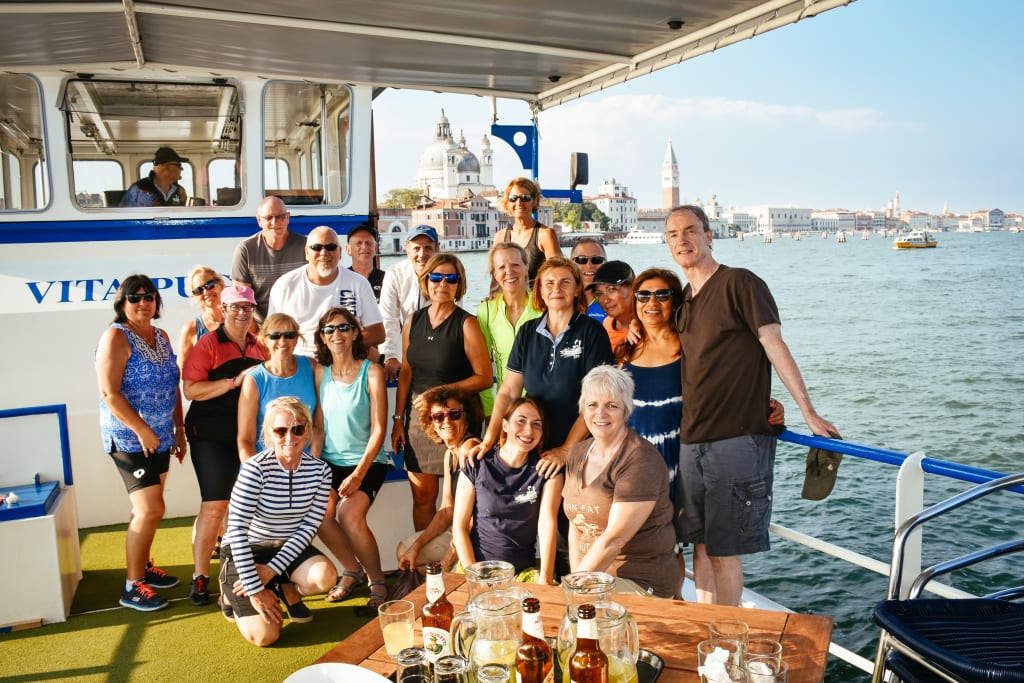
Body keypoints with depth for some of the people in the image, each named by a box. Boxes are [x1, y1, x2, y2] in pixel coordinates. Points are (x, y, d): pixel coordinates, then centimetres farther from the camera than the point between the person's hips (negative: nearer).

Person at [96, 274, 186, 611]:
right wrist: (142, 430, -17)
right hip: (129, 439, -7)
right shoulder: (116, 336, -12)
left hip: (159, 438, 7)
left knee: (146, 508, 16)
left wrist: (179, 428, 13)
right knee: (151, 510, -9)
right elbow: (109, 393, -18)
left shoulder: (161, 337, 10)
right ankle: (132, 587, 4)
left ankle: (143, 567, 32)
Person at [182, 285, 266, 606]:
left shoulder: (258, 347, 12)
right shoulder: (208, 344, -5)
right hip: (213, 436, -5)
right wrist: (235, 381, -21)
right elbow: (191, 390, -14)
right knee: (214, 506, -6)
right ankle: (200, 577, 4)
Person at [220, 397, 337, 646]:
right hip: (246, 551, -4)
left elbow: (309, 527, -8)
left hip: (289, 548, 4)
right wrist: (255, 590, -22)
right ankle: (233, 594, 16)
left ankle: (289, 591, 9)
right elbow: (237, 530, -23)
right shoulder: (255, 469, -23)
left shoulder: (320, 470, -10)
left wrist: (272, 570, -18)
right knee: (265, 636, -16)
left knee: (325, 576, -27)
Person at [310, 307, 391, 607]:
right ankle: (352, 570, 6)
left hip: (367, 461, -3)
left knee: (349, 515, -26)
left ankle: (377, 580, -2)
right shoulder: (320, 373, 6)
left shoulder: (372, 372, -6)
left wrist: (358, 474, -16)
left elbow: (378, 429, -8)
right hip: (330, 461, 4)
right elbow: (319, 428, 7)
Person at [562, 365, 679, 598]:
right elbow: (575, 526, 8)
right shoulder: (578, 453, 8)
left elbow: (613, 540, -20)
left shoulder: (641, 461, -17)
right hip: (592, 574, 7)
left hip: (643, 582, -7)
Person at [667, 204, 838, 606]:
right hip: (691, 441, 7)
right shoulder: (683, 298, 15)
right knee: (701, 546, 15)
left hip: (737, 439, -7)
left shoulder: (739, 283, -7)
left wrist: (809, 413, -13)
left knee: (723, 551, 0)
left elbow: (775, 348, -10)